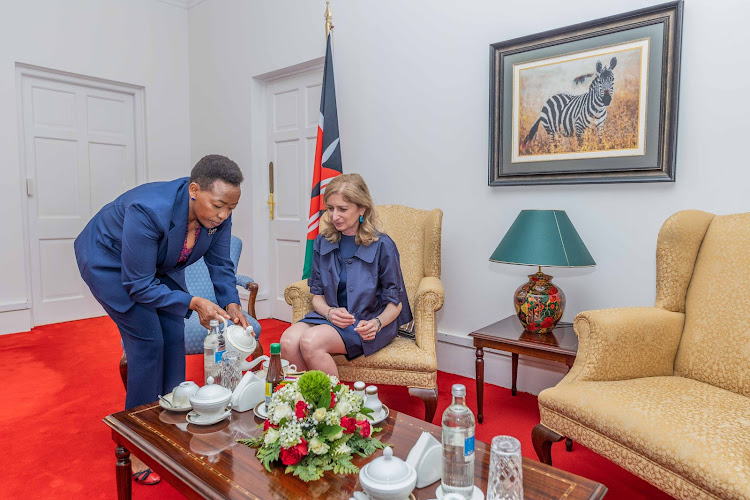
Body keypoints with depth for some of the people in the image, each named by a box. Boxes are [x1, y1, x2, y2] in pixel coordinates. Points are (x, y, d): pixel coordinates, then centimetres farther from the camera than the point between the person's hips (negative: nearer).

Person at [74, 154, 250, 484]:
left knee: (174, 336, -1)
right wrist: (192, 303, -36)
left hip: (159, 265, 6)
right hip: (109, 261, -6)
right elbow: (138, 284, -31)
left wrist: (231, 304, -24)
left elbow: (220, 265, -9)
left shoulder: (218, 214, -22)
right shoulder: (149, 210, -40)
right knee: (148, 342, -11)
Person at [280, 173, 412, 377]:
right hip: (329, 317, 4)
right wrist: (330, 312, -13)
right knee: (288, 341, -26)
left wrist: (376, 323, -23)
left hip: (366, 323, -4)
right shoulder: (322, 242, 5)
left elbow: (394, 302, -4)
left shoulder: (382, 245, -8)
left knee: (311, 342, -29)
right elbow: (317, 295, 9)